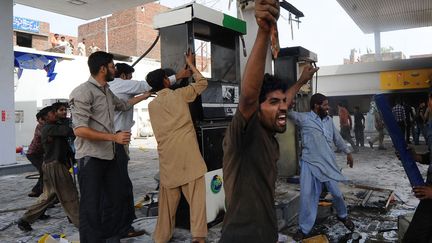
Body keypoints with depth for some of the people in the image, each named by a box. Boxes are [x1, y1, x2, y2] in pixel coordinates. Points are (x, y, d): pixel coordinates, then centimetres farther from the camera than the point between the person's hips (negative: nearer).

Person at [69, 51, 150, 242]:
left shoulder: (107, 91, 13)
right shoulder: (83, 92, -13)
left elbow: (123, 105, 34)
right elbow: (80, 130, -20)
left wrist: (144, 96, 38)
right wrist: (114, 137, -23)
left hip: (110, 155, 9)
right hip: (91, 158, -8)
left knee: (114, 201, 15)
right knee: (91, 206, -1)